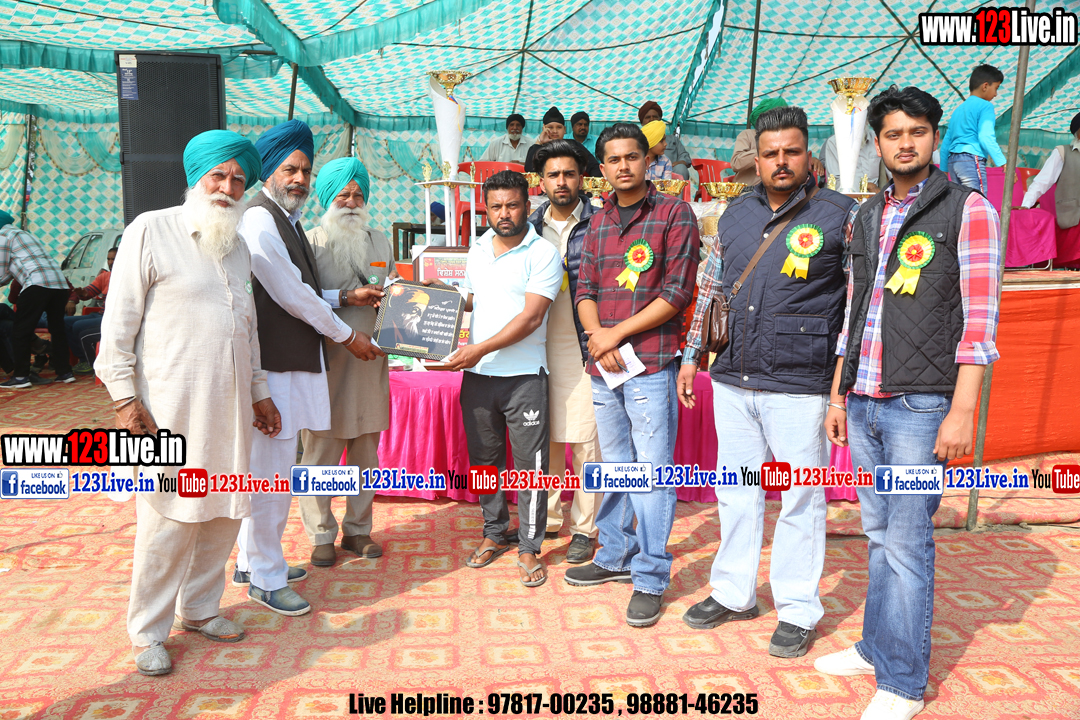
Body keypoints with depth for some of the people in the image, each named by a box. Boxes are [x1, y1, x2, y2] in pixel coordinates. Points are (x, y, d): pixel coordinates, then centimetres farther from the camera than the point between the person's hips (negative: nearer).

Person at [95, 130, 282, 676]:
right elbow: (118, 323, -6)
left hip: (228, 406, 6)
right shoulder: (151, 230, -4)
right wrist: (125, 399, -11)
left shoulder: (238, 246, 16)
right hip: (170, 406, -6)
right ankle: (147, 632, 15)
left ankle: (198, 608, 29)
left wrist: (259, 392, 21)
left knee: (224, 511, 10)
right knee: (169, 519, -3)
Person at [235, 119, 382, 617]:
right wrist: (346, 336, -5)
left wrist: (343, 297, 14)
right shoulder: (260, 221, -13)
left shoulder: (286, 220, 18)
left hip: (291, 362, 10)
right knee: (272, 470, -2)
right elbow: (291, 296, -15)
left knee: (266, 468, 18)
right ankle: (265, 578, 12)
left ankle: (253, 559, 32)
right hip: (273, 365, -10)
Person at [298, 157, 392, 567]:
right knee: (320, 453, 1)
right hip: (325, 363, -4)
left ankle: (358, 529, 23)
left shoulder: (380, 242, 16)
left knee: (366, 452, 10)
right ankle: (321, 535, 15)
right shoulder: (312, 242, 0)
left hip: (371, 363, 4)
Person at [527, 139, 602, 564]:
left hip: (583, 348, -4)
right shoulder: (530, 228, 11)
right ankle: (547, 518, 26)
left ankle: (584, 528, 14)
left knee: (586, 441, 0)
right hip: (538, 349, 4)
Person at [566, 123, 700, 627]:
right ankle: (616, 557, 30)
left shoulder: (674, 213, -3)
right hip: (602, 365, 6)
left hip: (650, 364, -6)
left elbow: (676, 293, -9)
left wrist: (617, 333, -11)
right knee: (614, 467, 16)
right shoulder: (598, 221, 15)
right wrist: (596, 335, -7)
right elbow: (584, 289, 12)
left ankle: (651, 579, 10)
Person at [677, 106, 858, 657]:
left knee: (800, 499, 6)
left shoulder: (841, 215, -4)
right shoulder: (735, 213, 10)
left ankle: (797, 611, 22)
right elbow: (710, 287, 17)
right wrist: (691, 356, 16)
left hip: (798, 385, -4)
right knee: (736, 491, 15)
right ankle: (734, 593, 32)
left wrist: (844, 371, -8)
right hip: (732, 381, 5)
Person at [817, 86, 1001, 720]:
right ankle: (877, 649, 29)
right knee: (879, 535, 15)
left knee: (907, 544, -1)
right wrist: (839, 394, 17)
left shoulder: (968, 210, -3)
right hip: (864, 404, 6)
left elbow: (980, 318, -10)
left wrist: (962, 411, -16)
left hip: (920, 405, -6)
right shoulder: (867, 219, 15)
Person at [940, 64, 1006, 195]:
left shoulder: (958, 109, 24)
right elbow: (985, 136, -14)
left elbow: (946, 143, 24)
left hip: (953, 160, 8)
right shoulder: (985, 106, 0)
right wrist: (1003, 163, -17)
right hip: (972, 158, -8)